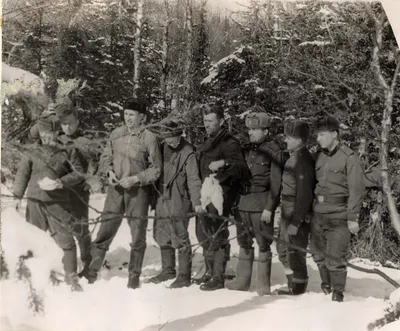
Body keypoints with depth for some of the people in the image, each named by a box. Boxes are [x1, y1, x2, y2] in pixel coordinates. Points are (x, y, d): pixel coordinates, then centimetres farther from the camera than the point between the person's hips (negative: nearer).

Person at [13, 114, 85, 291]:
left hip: (58, 202, -2)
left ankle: (71, 276, 7)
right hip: (35, 200, 2)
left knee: (65, 239, -4)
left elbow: (78, 172, 0)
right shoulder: (34, 151, 1)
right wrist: (18, 195, 9)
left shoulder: (67, 150, -4)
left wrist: (63, 182, -16)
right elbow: (22, 172, 9)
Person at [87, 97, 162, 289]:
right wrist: (109, 171, -4)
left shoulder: (149, 138, -10)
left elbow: (156, 169, -7)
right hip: (116, 189, 3)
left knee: (138, 236, 8)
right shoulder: (116, 134, 3)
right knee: (105, 231, 5)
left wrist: (135, 178, -15)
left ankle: (134, 276, 23)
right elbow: (105, 156, 14)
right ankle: (91, 272, 18)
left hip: (138, 191, -3)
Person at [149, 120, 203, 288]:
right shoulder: (163, 149, 8)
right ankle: (168, 270, 30)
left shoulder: (188, 153, -12)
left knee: (180, 239, -2)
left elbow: (193, 179, -16)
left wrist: (197, 202, -23)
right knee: (162, 236, 15)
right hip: (162, 199, 7)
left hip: (179, 202, -7)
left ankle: (184, 276, 8)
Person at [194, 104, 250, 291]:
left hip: (220, 196, -9)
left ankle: (218, 278, 5)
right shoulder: (207, 144, 16)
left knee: (217, 236, -4)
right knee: (204, 235, 15)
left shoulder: (230, 144, -11)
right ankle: (210, 272, 29)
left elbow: (243, 169, -21)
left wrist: (224, 163, -36)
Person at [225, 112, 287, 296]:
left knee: (263, 244, 0)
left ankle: (263, 284, 10)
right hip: (244, 201, 7)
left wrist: (269, 208, -14)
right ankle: (242, 280, 23)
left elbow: (276, 182, -10)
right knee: (244, 242, 13)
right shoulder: (247, 150, 13)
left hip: (262, 203, -7)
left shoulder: (274, 151, -7)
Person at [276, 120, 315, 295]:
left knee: (295, 252, 1)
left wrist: (296, 222, -22)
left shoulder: (303, 161, -20)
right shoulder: (295, 157, 10)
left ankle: (298, 291, 16)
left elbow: (304, 195, -22)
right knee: (283, 249, 19)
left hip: (297, 214, -10)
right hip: (288, 212, 10)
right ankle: (293, 287, 32)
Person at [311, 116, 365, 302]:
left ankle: (338, 293, 16)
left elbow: (356, 190, -11)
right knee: (319, 254, 13)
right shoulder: (319, 156, 9)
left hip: (338, 217, -6)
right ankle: (326, 286, 34)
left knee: (335, 258, -3)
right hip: (318, 215, 6)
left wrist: (352, 218, -14)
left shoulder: (349, 158, -10)